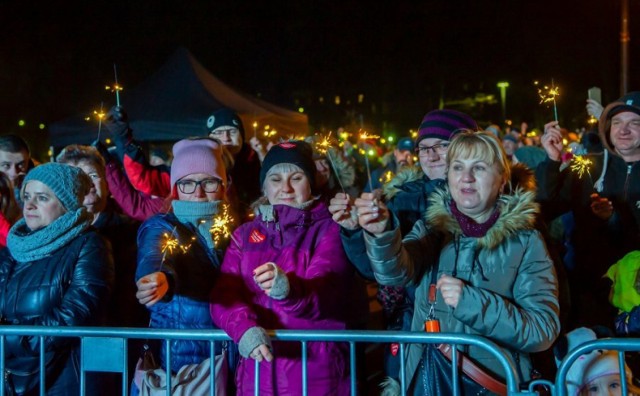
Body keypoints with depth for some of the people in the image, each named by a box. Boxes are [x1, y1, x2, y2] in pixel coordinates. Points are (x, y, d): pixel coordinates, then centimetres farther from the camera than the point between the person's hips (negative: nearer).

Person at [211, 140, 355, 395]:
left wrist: (289, 290, -40)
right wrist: (245, 328, -24)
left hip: (316, 368, -3)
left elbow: (323, 292, -18)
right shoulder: (245, 234, 10)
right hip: (257, 368, 3)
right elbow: (224, 294, -3)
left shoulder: (329, 230, -1)